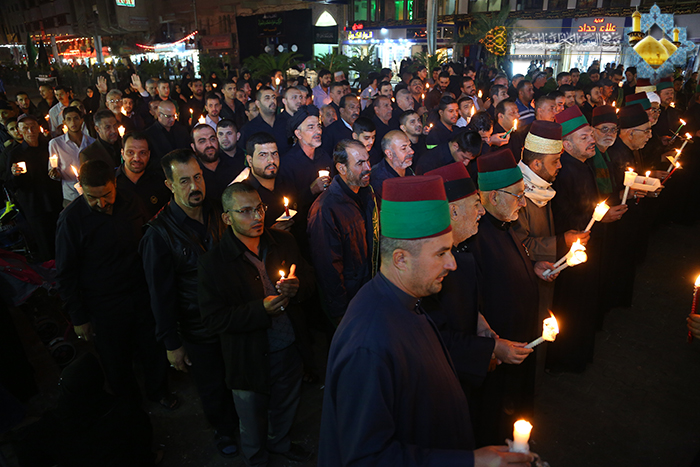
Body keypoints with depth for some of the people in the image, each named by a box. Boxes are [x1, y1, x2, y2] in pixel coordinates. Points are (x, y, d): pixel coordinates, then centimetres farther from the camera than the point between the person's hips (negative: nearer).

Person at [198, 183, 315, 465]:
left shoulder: (283, 243, -5)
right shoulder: (213, 263, -18)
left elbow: (310, 280, 4)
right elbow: (213, 318, -18)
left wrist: (297, 287, -20)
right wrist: (261, 310, -29)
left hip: (290, 349, 4)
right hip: (250, 357, -4)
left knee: (286, 407, 28)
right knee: (253, 422, 20)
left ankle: (279, 442, 59)